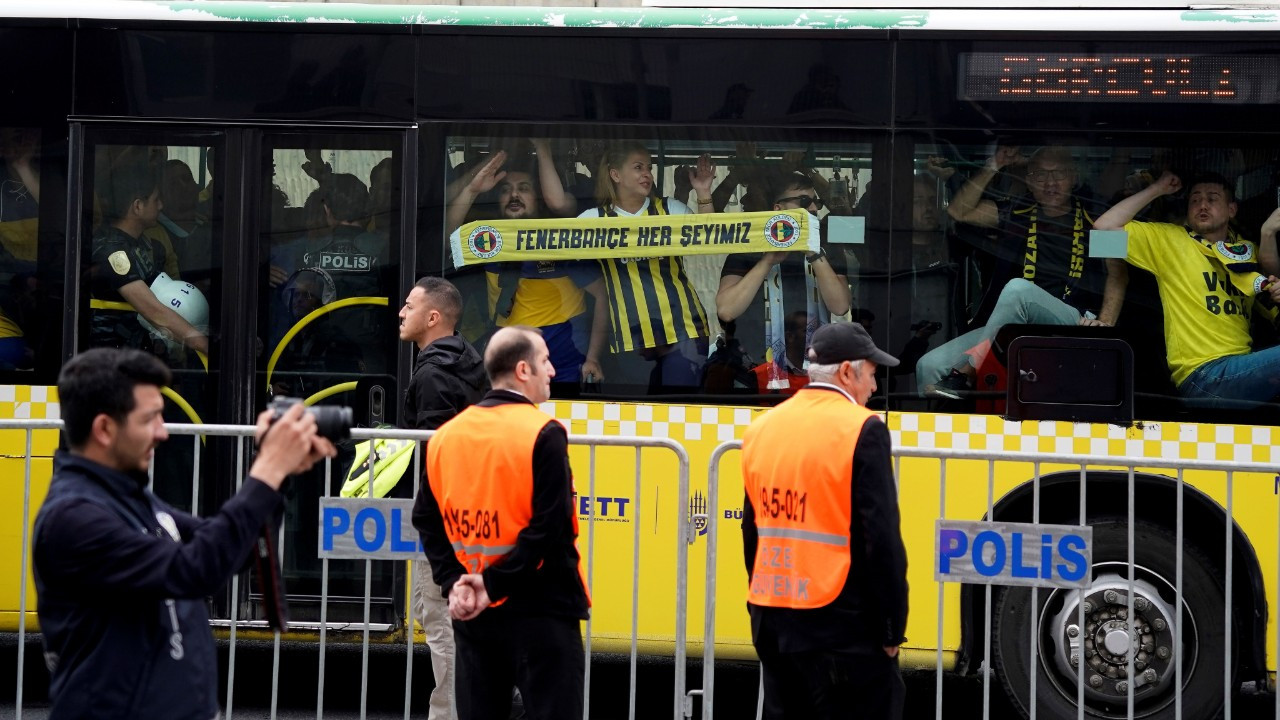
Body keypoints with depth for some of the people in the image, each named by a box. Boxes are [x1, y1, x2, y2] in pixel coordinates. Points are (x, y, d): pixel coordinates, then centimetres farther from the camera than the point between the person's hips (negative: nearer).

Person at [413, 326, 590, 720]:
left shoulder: (445, 435, 7)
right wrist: (494, 584, -14)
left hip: (471, 611, 6)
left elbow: (426, 519, 6)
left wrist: (455, 581, -1)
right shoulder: (543, 434, -12)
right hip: (538, 612, -6)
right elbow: (550, 527, -18)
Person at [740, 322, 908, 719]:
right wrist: (893, 627, -8)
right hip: (843, 626, -7)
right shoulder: (862, 431, -12)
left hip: (773, 622, 7)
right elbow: (882, 539, -15)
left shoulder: (761, 428, 9)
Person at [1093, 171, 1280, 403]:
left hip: (1244, 362, 5)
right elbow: (1104, 227, 0)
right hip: (1203, 373, -5)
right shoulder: (1168, 238, 8)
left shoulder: (1246, 250, 20)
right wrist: (1155, 190, 5)